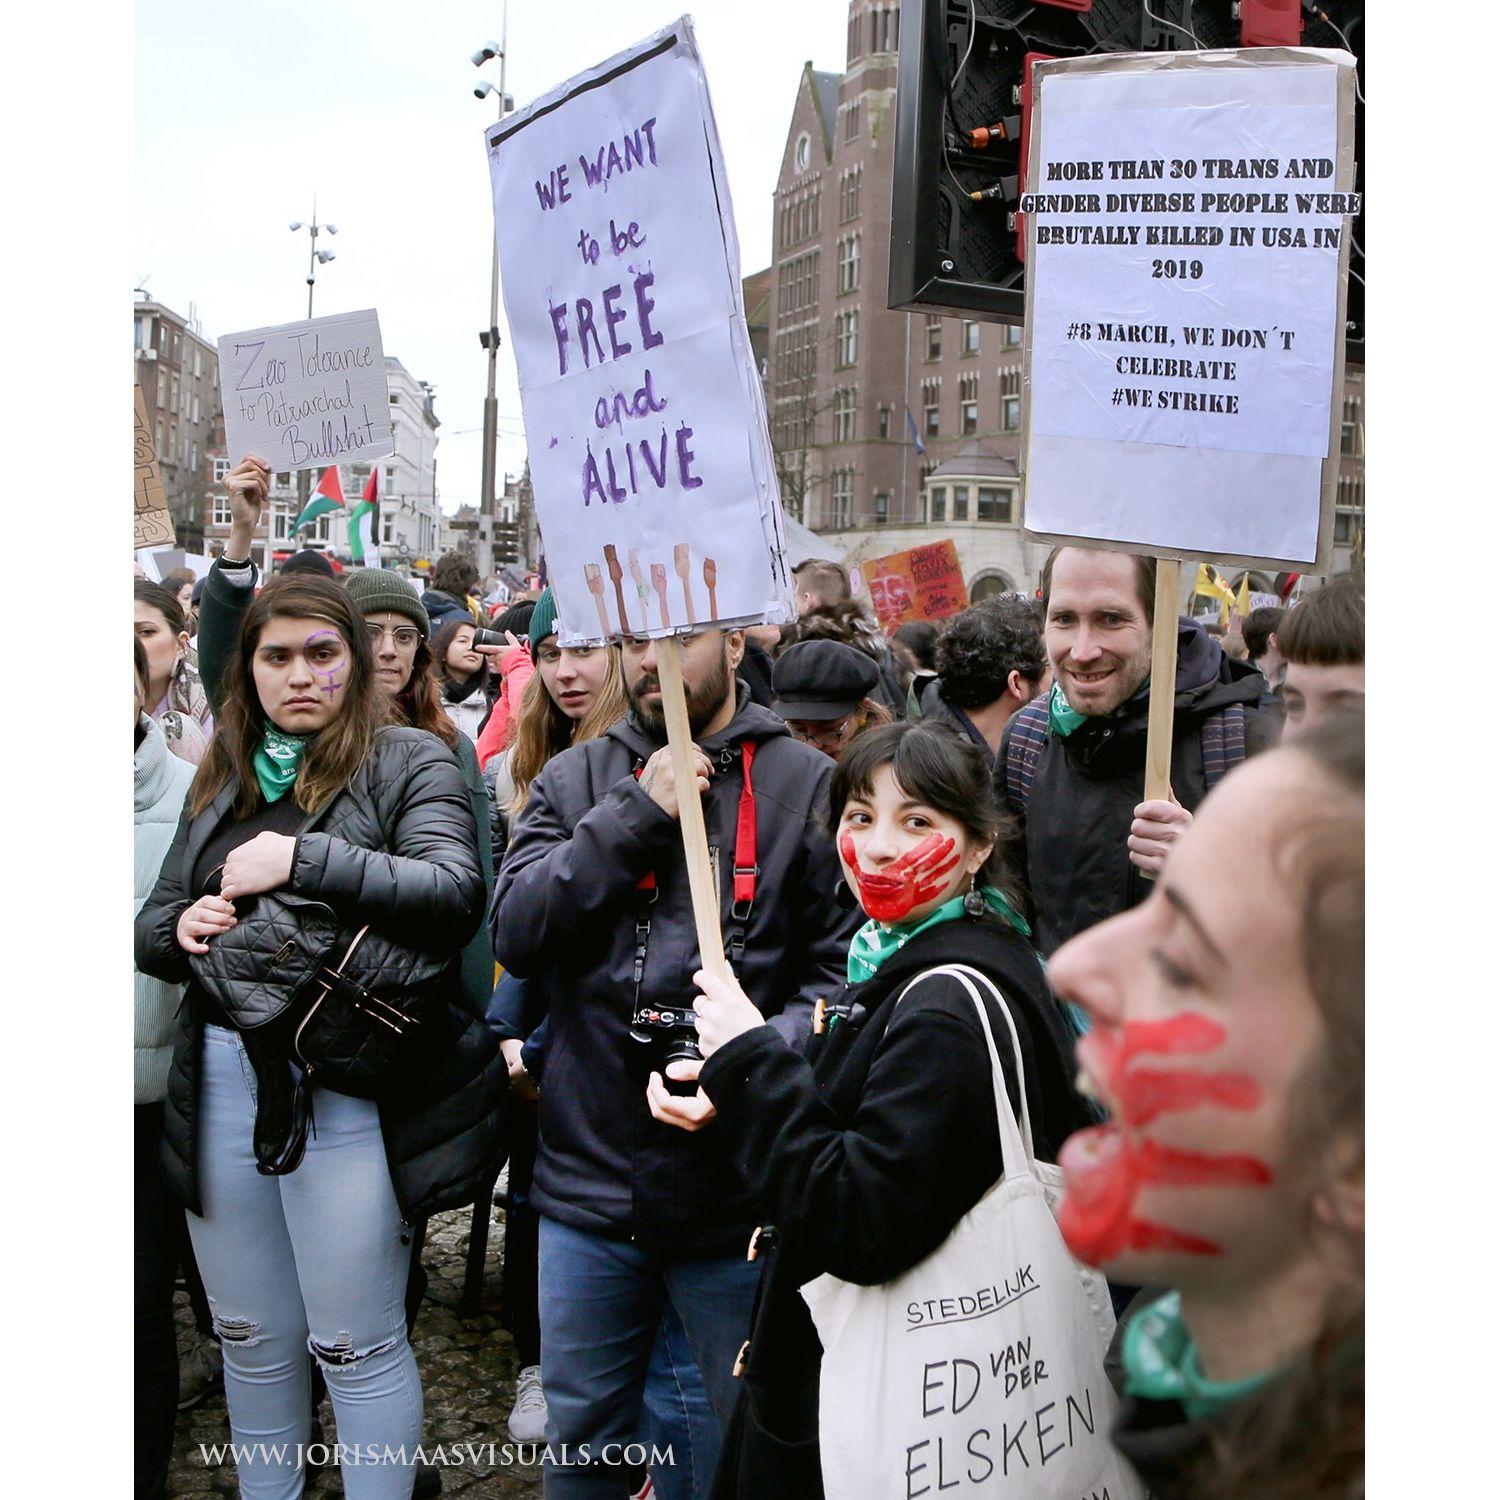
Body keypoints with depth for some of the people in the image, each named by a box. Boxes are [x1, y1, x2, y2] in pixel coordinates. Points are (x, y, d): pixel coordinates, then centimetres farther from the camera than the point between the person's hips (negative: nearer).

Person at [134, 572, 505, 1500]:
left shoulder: (411, 763, -3)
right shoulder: (222, 779, 14)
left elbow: (456, 894, -19)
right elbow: (152, 927, 19)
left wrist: (303, 859, -20)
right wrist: (180, 928, -4)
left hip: (348, 1088, -5)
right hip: (220, 1081, 6)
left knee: (358, 1345, 6)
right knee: (252, 1337, 19)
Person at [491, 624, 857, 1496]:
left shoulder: (810, 786, -5)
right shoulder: (574, 781, 5)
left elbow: (842, 971, -8)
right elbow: (516, 934, -7)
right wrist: (638, 814, -14)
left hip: (740, 1191, -3)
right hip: (587, 1185, 3)